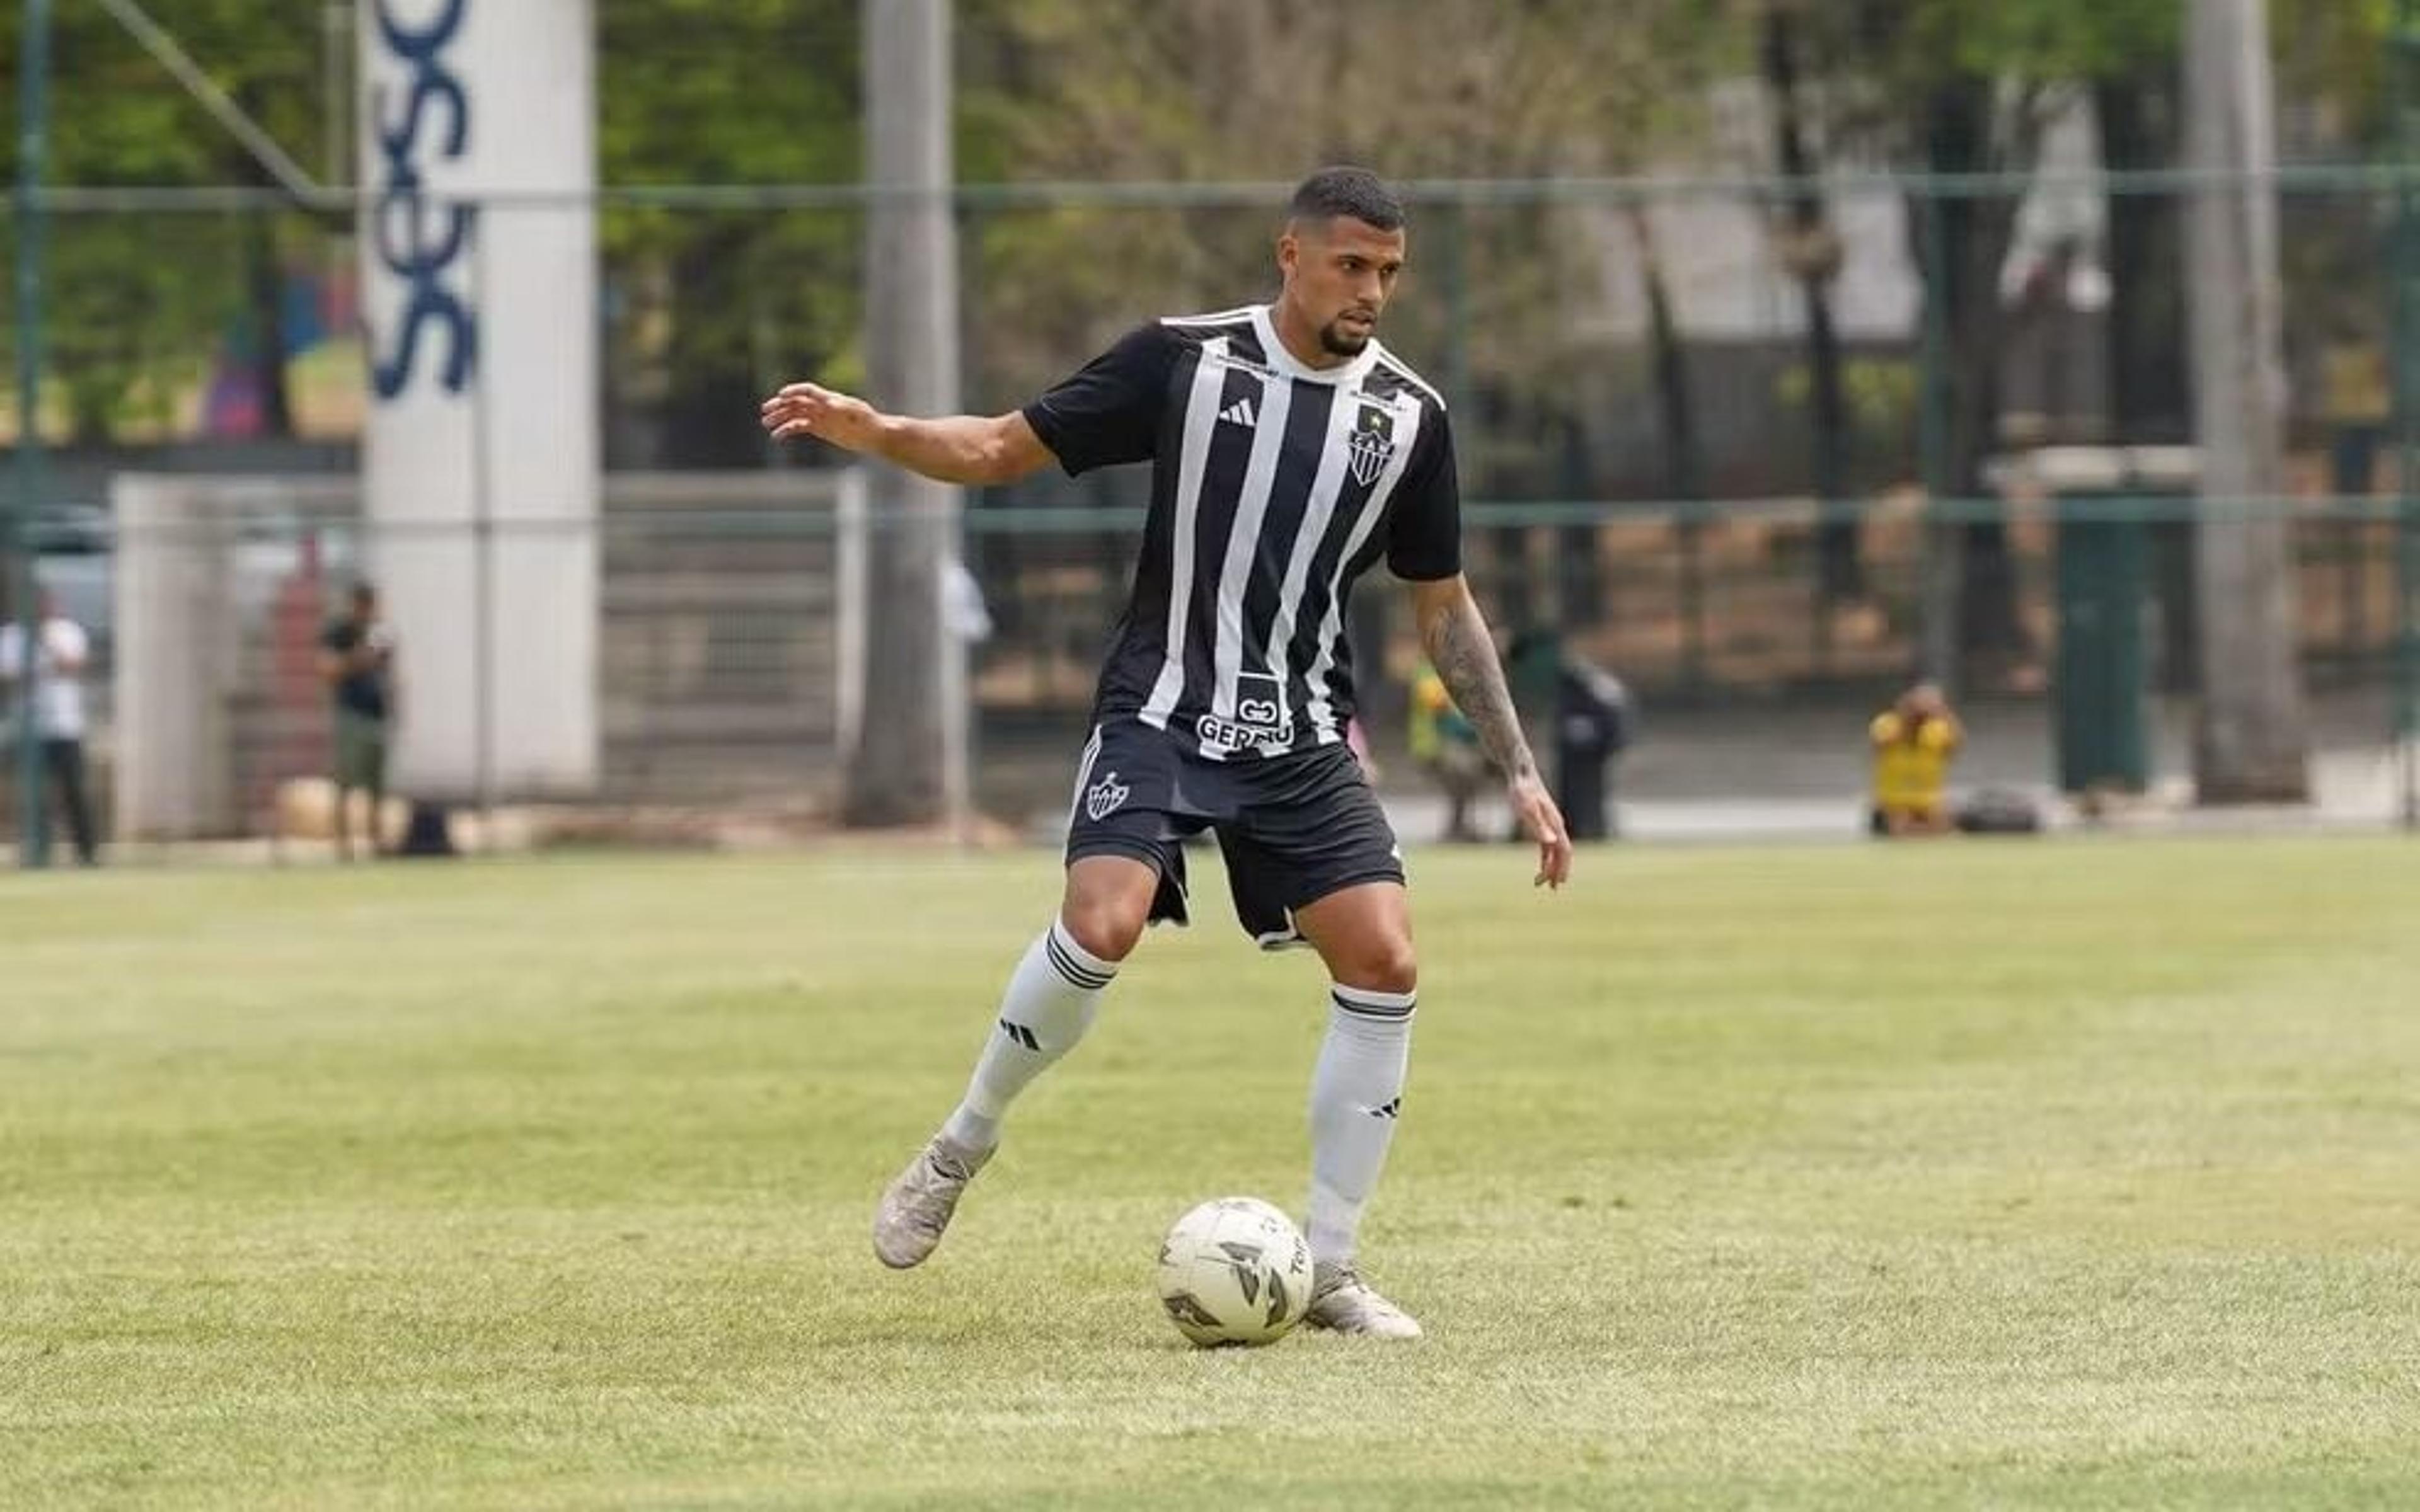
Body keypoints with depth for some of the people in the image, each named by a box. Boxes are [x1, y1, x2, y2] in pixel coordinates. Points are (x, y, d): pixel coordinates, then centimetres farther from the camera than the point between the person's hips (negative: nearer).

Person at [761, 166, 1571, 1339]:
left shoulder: (1410, 415, 3)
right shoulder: (1183, 360, -5)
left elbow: (1444, 607, 13)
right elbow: (1004, 449, -2)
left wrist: (1518, 772, 11)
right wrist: (871, 431, -19)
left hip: (1301, 740, 3)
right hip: (1160, 714, -3)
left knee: (1383, 962, -11)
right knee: (1102, 924, -26)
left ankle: (1328, 1268, 1)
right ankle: (962, 1145, 0)